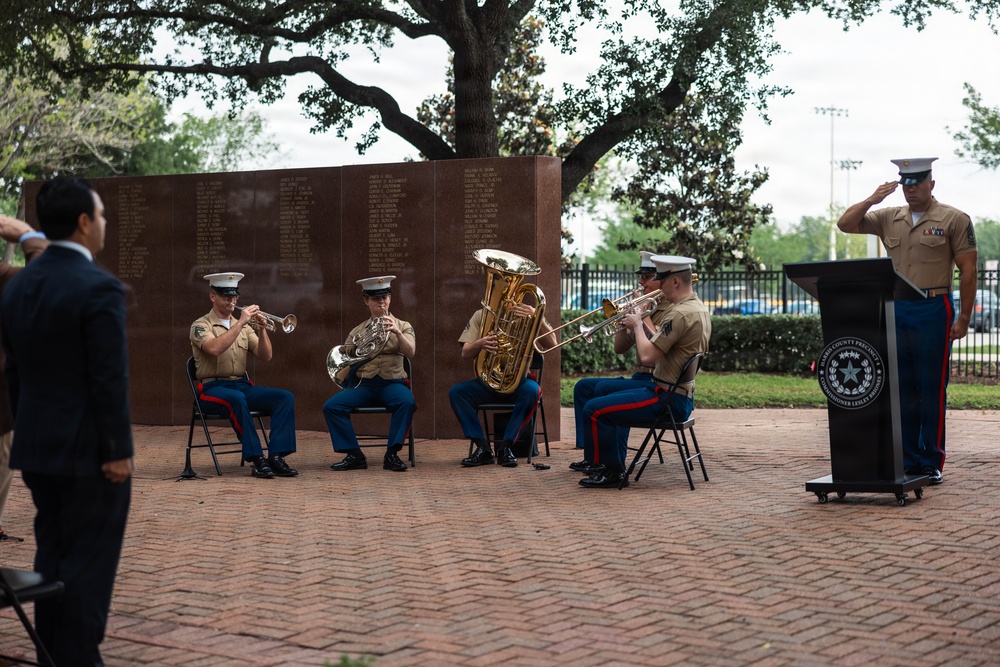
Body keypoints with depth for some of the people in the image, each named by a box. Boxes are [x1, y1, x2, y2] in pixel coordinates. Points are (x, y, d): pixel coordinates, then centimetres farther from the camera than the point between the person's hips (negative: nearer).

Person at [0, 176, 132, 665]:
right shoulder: (99, 288, -17)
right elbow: (110, 380, -19)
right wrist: (118, 451, -13)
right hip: (89, 450, -8)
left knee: (52, 554, 16)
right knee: (89, 561, 2)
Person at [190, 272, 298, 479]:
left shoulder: (244, 326, 15)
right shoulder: (201, 326, -1)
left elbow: (266, 356, 5)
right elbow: (215, 348, -23)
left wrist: (261, 330, -10)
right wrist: (240, 323, -22)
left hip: (242, 385, 5)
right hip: (213, 388, -5)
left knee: (285, 397, -18)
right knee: (237, 399, -39)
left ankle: (276, 456, -26)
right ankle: (256, 459, -33)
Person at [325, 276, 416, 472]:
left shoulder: (403, 326, 11)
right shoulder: (357, 332, 15)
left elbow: (410, 353, -8)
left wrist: (397, 333, -26)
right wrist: (356, 351, -10)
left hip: (392, 382, -2)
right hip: (363, 383, 2)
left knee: (407, 402, -36)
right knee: (331, 406, -23)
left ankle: (392, 454, -24)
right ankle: (354, 455, -13)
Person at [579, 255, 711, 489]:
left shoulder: (680, 314, -22)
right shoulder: (698, 308, 11)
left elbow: (647, 356, -24)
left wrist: (637, 326, -9)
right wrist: (644, 324, 8)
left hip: (667, 398, -11)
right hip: (681, 394, 11)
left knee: (594, 409, -14)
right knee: (604, 391, 27)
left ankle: (612, 473, -1)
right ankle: (615, 460, 30)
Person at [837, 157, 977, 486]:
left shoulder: (954, 220, 1)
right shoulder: (889, 218, 13)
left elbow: (968, 270, -2)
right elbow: (845, 224, 9)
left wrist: (964, 318, -8)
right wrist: (872, 199, -4)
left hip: (933, 311, -4)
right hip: (896, 311, 4)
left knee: (932, 388, -2)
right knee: (902, 388, 7)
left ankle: (932, 463, 5)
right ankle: (907, 461, 14)